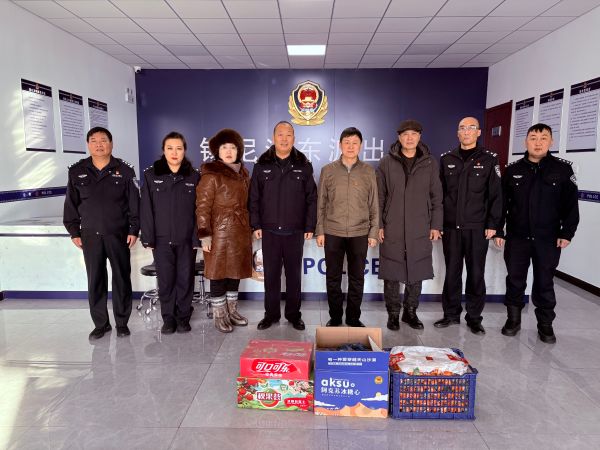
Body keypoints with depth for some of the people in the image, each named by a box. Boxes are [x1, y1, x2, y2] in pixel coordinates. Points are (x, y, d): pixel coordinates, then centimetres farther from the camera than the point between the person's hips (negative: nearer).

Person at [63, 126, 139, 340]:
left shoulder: (124, 171, 0)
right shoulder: (77, 171, 6)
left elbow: (134, 203, 0)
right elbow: (71, 204, 9)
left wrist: (133, 230, -4)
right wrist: (74, 232, 6)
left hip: (118, 234, -2)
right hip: (90, 236, 2)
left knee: (122, 278, 5)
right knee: (95, 280, 7)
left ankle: (122, 322, 19)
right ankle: (100, 323, 20)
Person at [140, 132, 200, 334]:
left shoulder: (194, 176, 2)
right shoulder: (151, 175, 2)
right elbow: (146, 209, 0)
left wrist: (197, 238, -6)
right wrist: (148, 238, -5)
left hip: (186, 239, 0)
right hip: (162, 239, 0)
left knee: (185, 279, 7)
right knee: (165, 280, 6)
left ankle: (183, 317, 22)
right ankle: (168, 318, 21)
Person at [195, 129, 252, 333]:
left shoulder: (243, 173, 11)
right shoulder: (211, 175, -10)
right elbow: (202, 207, -13)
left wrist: (250, 228, 15)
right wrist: (204, 235, -18)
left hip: (240, 232, 7)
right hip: (220, 233, -6)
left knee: (236, 272, 13)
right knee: (219, 273, 2)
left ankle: (231, 310, 28)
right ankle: (219, 315, 15)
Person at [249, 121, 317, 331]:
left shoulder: (303, 165, 2)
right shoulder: (262, 165, 4)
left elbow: (311, 198, 2)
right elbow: (254, 198, 5)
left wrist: (310, 226, -2)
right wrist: (256, 225, -1)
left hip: (295, 232, 0)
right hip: (269, 231, 1)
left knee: (294, 274, 9)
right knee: (271, 274, 8)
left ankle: (293, 314, 23)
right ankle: (271, 314, 22)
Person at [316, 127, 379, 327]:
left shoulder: (369, 172, 4)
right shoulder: (328, 170, 4)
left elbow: (374, 205, 6)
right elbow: (321, 204, 5)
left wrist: (373, 232, 2)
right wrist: (320, 231, 1)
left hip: (359, 233, 0)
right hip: (333, 233, 0)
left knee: (357, 278, 8)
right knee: (333, 277, 8)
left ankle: (353, 317, 23)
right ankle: (335, 317, 22)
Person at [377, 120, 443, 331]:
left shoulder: (430, 164, 6)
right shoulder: (387, 163, 3)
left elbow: (436, 197, 7)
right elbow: (379, 197, 3)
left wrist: (436, 225, 2)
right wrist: (379, 225, -2)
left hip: (420, 231, 1)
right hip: (391, 230, -1)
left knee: (416, 274, 9)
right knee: (392, 275, 5)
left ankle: (411, 312, 25)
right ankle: (393, 314, 19)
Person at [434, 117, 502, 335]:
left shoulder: (489, 160, 2)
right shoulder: (447, 159, 8)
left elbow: (496, 195, 0)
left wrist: (492, 224, -6)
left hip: (477, 228, -2)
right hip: (450, 227, 2)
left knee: (476, 273, 6)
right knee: (451, 272, 9)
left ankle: (474, 317, 19)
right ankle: (451, 313, 22)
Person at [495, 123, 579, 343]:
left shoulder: (563, 169, -1)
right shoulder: (513, 170, 3)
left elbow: (571, 205, 0)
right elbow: (501, 203, 5)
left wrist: (567, 233, -5)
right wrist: (498, 230, 2)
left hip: (548, 240, -1)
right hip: (517, 237, 1)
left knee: (544, 282, 9)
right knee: (515, 280, 9)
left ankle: (545, 324, 24)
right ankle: (513, 319, 24)